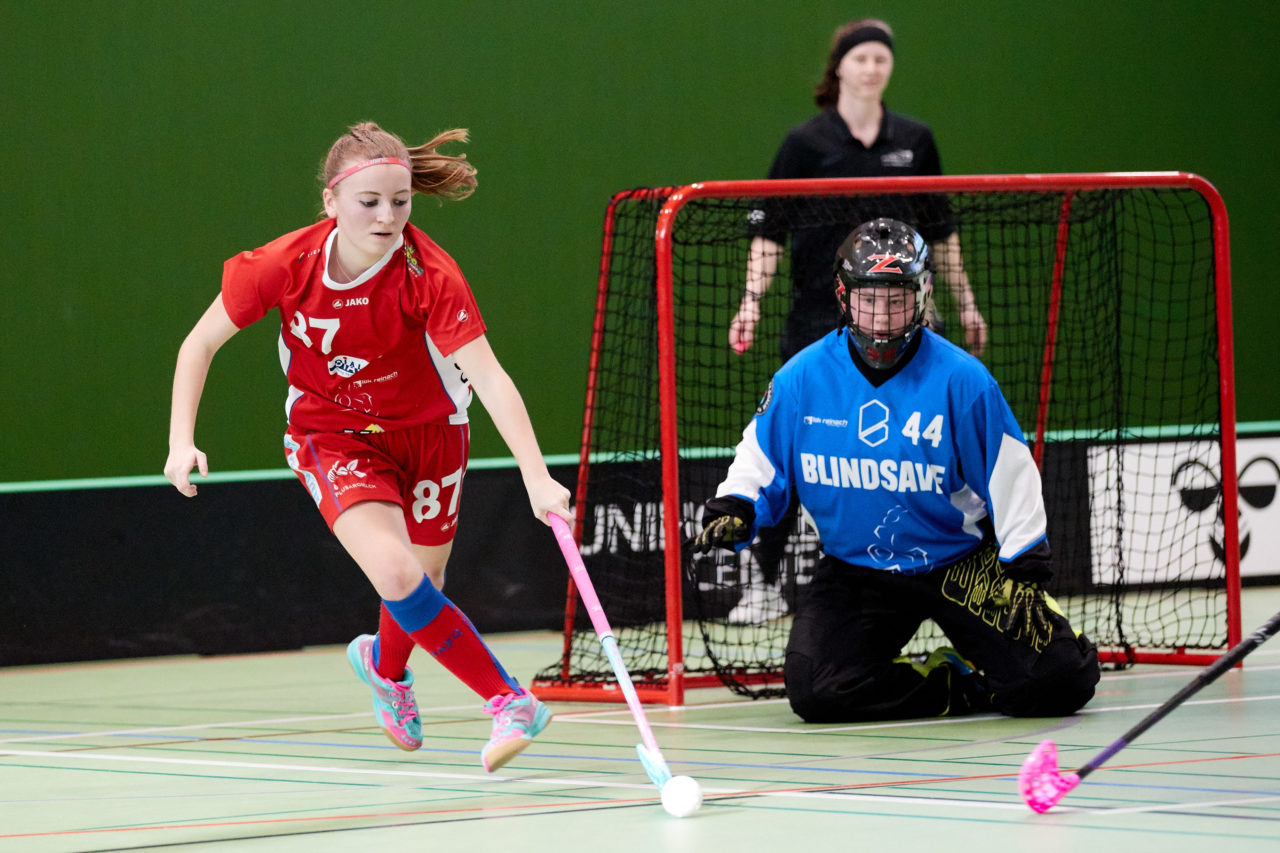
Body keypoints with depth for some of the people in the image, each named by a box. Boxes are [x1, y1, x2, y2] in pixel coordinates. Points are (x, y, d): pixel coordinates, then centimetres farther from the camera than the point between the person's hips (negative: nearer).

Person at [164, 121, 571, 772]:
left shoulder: (429, 275, -28)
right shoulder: (284, 266, -23)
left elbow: (489, 378, -35)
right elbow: (201, 344, -8)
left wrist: (536, 475, -46)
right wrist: (181, 443, -17)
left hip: (426, 433, 1)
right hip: (332, 436, -1)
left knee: (420, 594, 11)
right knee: (397, 575, -25)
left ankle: (384, 666, 49)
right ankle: (509, 701, -14)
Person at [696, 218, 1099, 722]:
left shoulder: (961, 379, -13)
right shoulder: (803, 378, -6)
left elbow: (1009, 477, -8)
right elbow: (761, 459, 6)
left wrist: (1028, 574, -10)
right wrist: (732, 512, -13)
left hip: (963, 564, -2)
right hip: (855, 571, 2)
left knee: (1059, 682, -17)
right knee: (816, 691, -22)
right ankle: (957, 686, 0)